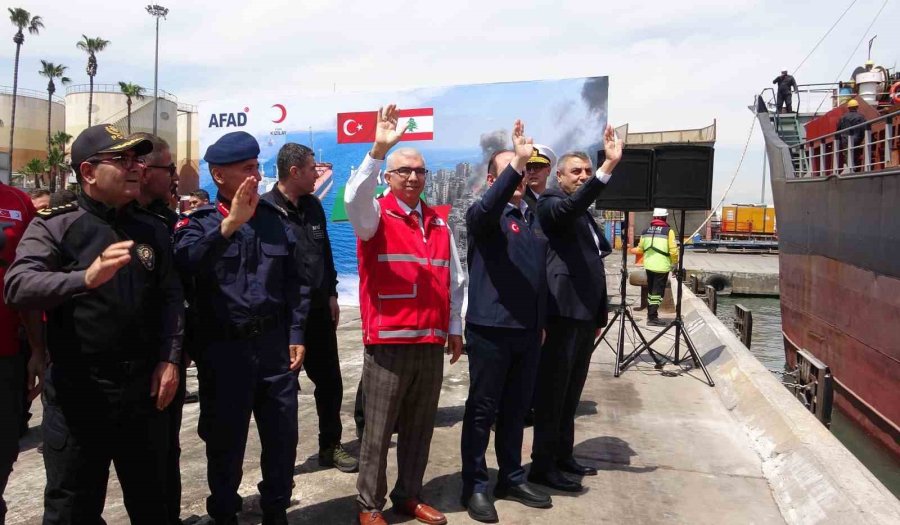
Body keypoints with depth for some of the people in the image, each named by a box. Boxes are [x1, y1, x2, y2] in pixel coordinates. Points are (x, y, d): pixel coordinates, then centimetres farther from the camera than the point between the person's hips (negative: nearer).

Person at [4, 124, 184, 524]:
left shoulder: (152, 230, 8)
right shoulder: (55, 225, -5)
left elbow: (171, 298, 8)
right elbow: (17, 286, -20)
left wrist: (170, 358, -2)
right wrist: (85, 278, -37)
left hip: (143, 387, 4)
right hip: (78, 391, -3)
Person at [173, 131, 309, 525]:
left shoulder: (276, 219, 6)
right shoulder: (199, 222, -3)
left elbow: (295, 281, 7)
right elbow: (185, 263, -25)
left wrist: (296, 335, 3)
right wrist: (229, 224, -34)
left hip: (274, 345, 3)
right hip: (223, 350, -3)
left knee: (283, 435, 12)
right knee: (225, 439, 11)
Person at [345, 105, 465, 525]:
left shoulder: (439, 223, 13)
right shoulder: (375, 216, -2)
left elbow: (454, 279, 15)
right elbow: (354, 198, -27)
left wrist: (455, 328, 13)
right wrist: (378, 150, -37)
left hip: (432, 342, 5)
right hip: (388, 342, -5)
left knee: (420, 427, 14)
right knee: (378, 429, 3)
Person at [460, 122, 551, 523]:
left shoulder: (534, 216, 14)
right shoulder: (484, 215, -6)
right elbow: (487, 208, -32)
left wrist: (542, 321, 22)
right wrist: (517, 162, -42)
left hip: (528, 329, 6)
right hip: (490, 328, -6)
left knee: (516, 409, 16)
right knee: (482, 409, 4)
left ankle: (511, 479, 30)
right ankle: (475, 486, 17)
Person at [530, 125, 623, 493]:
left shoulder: (585, 216, 22)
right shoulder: (551, 203, -4)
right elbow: (571, 205, -29)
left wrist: (599, 315, 22)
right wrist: (610, 165, -37)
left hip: (585, 313, 9)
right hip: (563, 311, -9)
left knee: (571, 391, 15)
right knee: (553, 391, -3)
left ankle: (563, 455, 27)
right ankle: (542, 465, 4)